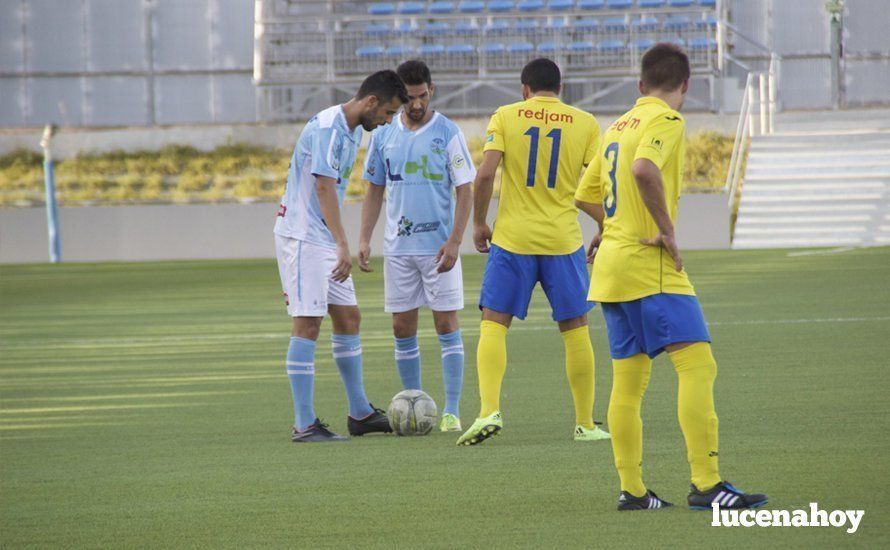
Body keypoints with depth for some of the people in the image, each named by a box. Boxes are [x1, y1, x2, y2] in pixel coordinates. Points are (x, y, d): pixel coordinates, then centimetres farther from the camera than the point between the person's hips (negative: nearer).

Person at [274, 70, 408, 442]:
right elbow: (323, 188, -25)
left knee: (349, 318, 11)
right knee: (308, 324, -10)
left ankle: (359, 414, 20)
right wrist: (342, 245, -31)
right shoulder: (327, 128, -18)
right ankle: (304, 425, -9)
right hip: (301, 237, -10)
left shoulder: (352, 131, 14)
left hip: (324, 240, 10)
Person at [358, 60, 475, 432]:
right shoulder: (384, 135, 6)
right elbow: (374, 191, 14)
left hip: (439, 245, -4)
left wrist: (454, 242, -14)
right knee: (402, 328, 5)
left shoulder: (447, 133, -4)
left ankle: (451, 411, -2)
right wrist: (364, 240, 4)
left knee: (446, 325, -4)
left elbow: (466, 191, -5)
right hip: (398, 247, 4)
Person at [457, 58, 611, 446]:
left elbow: (485, 174, -8)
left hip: (512, 238, -1)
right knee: (575, 329, 11)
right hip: (564, 240, 1)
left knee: (493, 324, 3)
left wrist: (478, 223, 4)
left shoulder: (505, 117, 0)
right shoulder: (585, 123, 3)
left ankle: (489, 411, -14)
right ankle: (585, 424, 15)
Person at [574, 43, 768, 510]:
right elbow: (644, 169, -28)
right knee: (697, 363, -14)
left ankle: (632, 490, 13)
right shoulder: (665, 119, -9)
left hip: (610, 263, 9)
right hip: (650, 266, -9)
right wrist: (666, 228, -20)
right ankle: (705, 484, -23)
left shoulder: (618, 126, 17)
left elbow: (586, 196, 25)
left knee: (628, 380, 11)